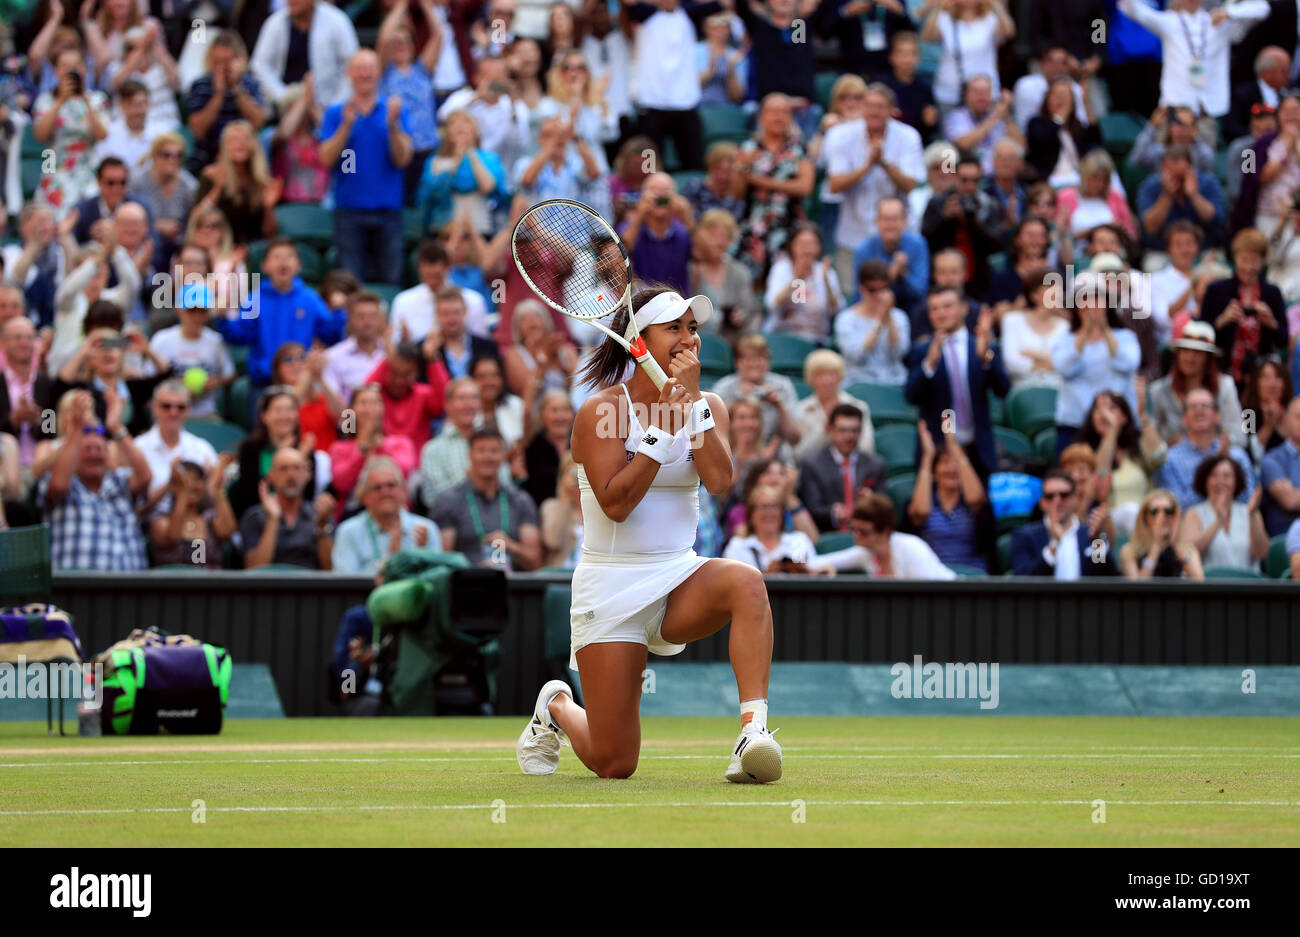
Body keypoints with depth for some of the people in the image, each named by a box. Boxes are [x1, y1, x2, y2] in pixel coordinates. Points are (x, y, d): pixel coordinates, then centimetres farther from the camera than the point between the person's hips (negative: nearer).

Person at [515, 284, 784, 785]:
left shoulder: (707, 406, 5)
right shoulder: (601, 410, -9)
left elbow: (719, 481, -13)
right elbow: (615, 503, -19)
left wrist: (692, 399, -18)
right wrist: (663, 425, -21)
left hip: (679, 576, 4)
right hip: (612, 588, -4)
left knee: (746, 582, -34)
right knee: (613, 765, -5)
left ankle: (753, 732, -41)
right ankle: (556, 708, 32)